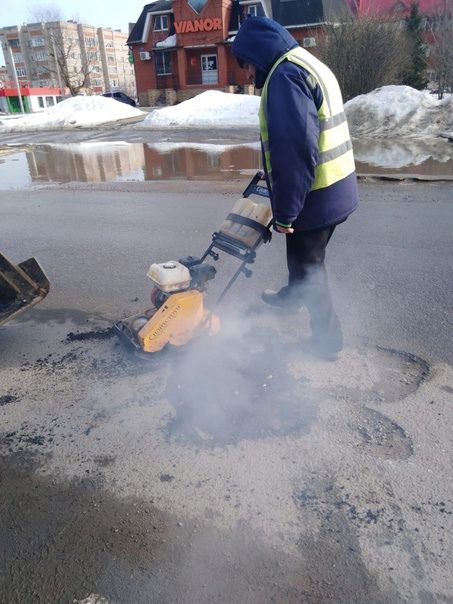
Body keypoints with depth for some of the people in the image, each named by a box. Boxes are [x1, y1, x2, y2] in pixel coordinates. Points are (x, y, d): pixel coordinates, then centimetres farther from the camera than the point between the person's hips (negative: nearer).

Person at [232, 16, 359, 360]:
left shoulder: (285, 75, -18)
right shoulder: (308, 65, 16)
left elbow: (294, 152, -27)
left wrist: (284, 212, -19)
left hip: (316, 197, -9)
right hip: (335, 188, 9)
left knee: (308, 266, 6)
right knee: (301, 253, 27)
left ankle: (328, 339, 22)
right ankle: (292, 296, 52)